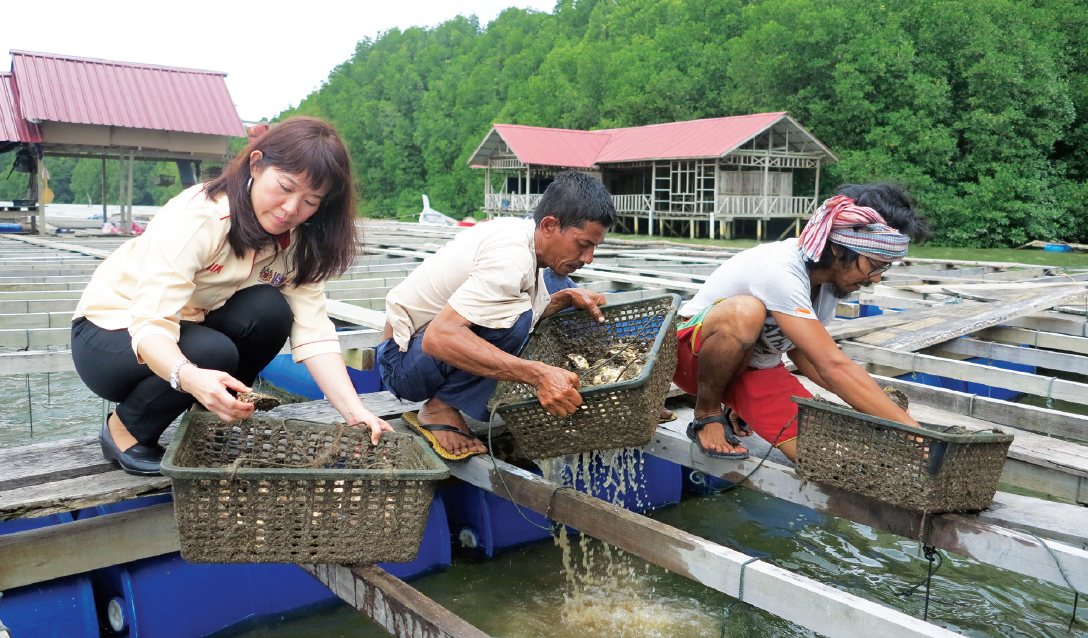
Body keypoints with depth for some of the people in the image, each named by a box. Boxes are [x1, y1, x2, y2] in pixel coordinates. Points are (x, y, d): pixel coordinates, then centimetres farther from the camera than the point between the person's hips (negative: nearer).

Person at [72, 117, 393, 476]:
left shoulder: (296, 242, -10)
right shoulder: (196, 217, -28)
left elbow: (313, 330, -20)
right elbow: (149, 324, -36)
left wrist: (353, 412, -33)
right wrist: (190, 377, -58)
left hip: (191, 328, 5)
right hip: (111, 333, -5)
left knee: (270, 310, -24)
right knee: (213, 352, -34)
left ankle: (213, 417, -3)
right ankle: (124, 431, -6)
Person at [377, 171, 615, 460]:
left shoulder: (519, 232, 0)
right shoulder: (511, 259, -29)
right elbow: (438, 337, -40)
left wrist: (566, 298, -8)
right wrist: (539, 374, -43)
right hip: (403, 362, -10)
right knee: (512, 314, -31)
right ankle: (440, 409, -13)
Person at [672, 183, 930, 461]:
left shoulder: (832, 275, -5)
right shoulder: (779, 271, -32)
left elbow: (800, 353, 4)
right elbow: (833, 367, -36)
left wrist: (879, 403, -5)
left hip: (756, 365, 7)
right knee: (744, 312, -40)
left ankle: (739, 412, 14)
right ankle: (707, 413, -14)